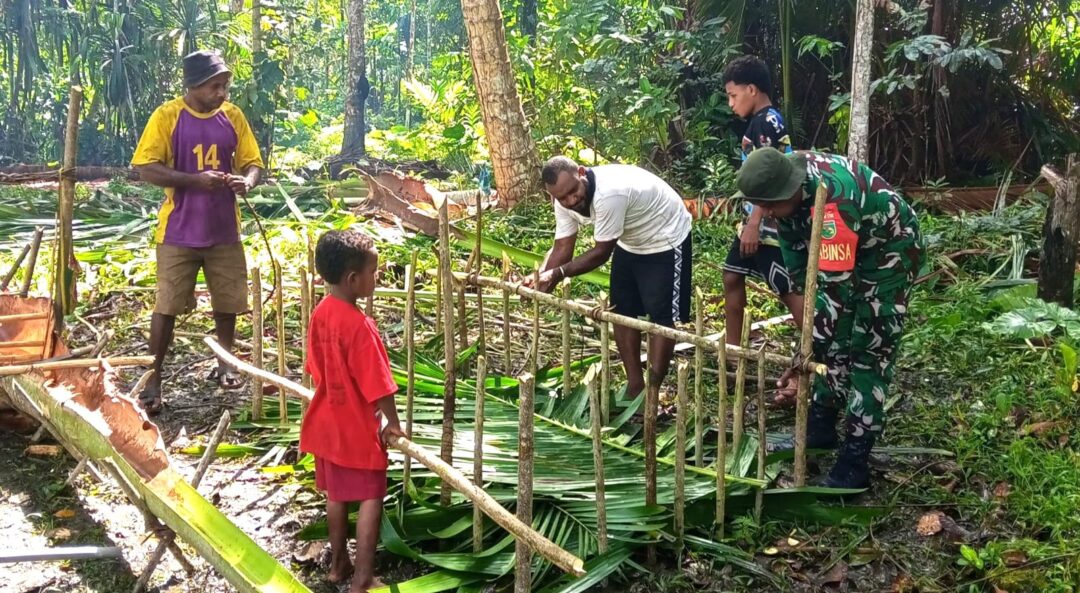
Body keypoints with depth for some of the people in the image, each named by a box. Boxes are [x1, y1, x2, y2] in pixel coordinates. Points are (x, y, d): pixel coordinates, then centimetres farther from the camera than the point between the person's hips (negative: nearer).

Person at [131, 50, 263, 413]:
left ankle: (224, 365, 33)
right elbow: (145, 167, -13)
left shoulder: (233, 116, 4)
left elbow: (252, 162, 9)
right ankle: (153, 381, 7)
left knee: (228, 302, 12)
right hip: (179, 232, -4)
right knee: (167, 306, -1)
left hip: (224, 230, 4)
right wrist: (196, 179, -24)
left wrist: (246, 181, -15)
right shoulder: (167, 117, -9)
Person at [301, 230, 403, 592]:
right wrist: (393, 423, -9)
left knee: (336, 493, 20)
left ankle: (338, 563, 32)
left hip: (328, 422, 8)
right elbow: (378, 386, -22)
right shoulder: (360, 325, -26)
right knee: (370, 498, 3)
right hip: (358, 428, -8)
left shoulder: (320, 314, -2)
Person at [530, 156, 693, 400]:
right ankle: (635, 387, 18)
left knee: (661, 316, -5)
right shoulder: (565, 201, -15)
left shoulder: (610, 193, -40)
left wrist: (557, 273, -33)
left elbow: (601, 252, -31)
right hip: (630, 243, 8)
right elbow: (562, 248, -11)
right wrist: (540, 276, -29)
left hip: (666, 240, -8)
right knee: (622, 312, 7)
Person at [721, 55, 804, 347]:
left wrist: (754, 224, -24)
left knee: (788, 289, -7)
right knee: (732, 277, 16)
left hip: (768, 223, -10)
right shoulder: (760, 122, 14)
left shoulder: (766, 122, -16)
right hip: (756, 220, 10)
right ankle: (732, 347, 25)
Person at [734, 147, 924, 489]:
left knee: (869, 351, -8)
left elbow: (837, 288, -42)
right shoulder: (784, 179, -16)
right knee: (833, 341, 14)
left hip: (890, 249, -8)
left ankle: (854, 463, -4)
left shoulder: (831, 199, -41)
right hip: (846, 249, 8)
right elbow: (795, 248, 0)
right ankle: (821, 428, 28)